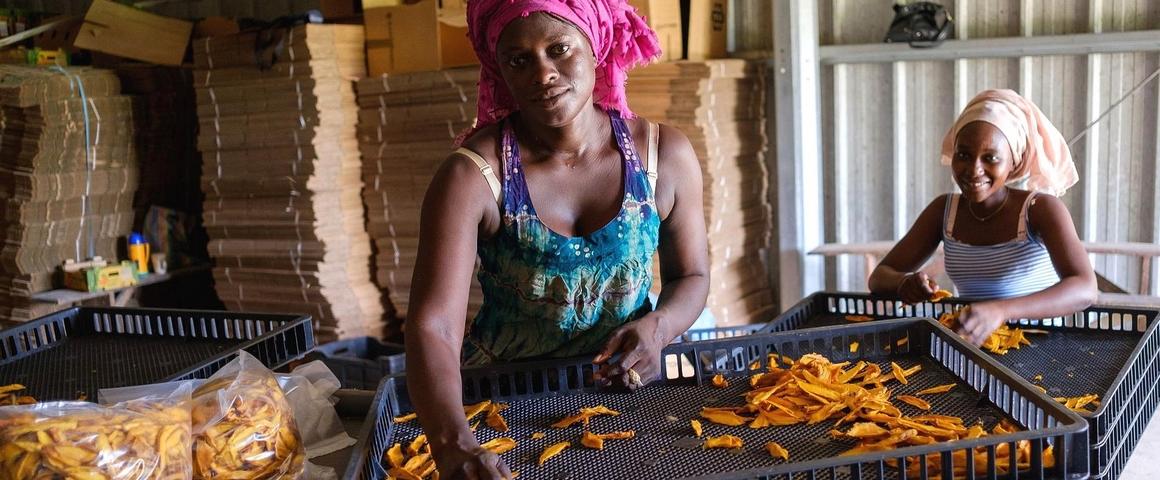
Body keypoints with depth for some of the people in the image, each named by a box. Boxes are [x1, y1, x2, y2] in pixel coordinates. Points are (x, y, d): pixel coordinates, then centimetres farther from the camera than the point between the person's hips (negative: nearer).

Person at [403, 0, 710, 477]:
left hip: (627, 386, 2)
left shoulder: (663, 155, -7)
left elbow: (691, 276, 7)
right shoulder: (472, 176, -17)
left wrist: (659, 326, -15)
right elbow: (432, 330, -26)